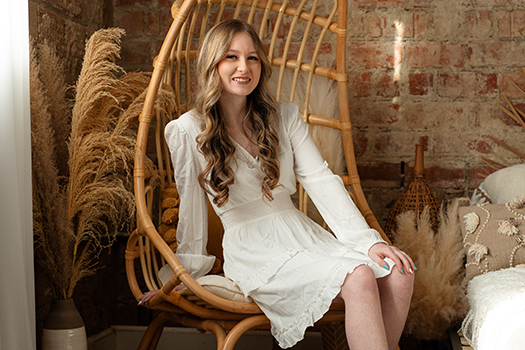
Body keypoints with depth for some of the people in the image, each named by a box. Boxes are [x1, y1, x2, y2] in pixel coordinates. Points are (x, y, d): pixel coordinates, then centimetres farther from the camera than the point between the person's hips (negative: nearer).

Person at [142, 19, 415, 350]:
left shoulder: (284, 116, 9)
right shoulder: (189, 131, -3)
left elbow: (321, 179, 1)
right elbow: (193, 210, 2)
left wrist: (368, 240, -9)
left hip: (302, 232, 5)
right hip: (254, 251, -5)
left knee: (398, 273, -20)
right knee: (359, 279, -28)